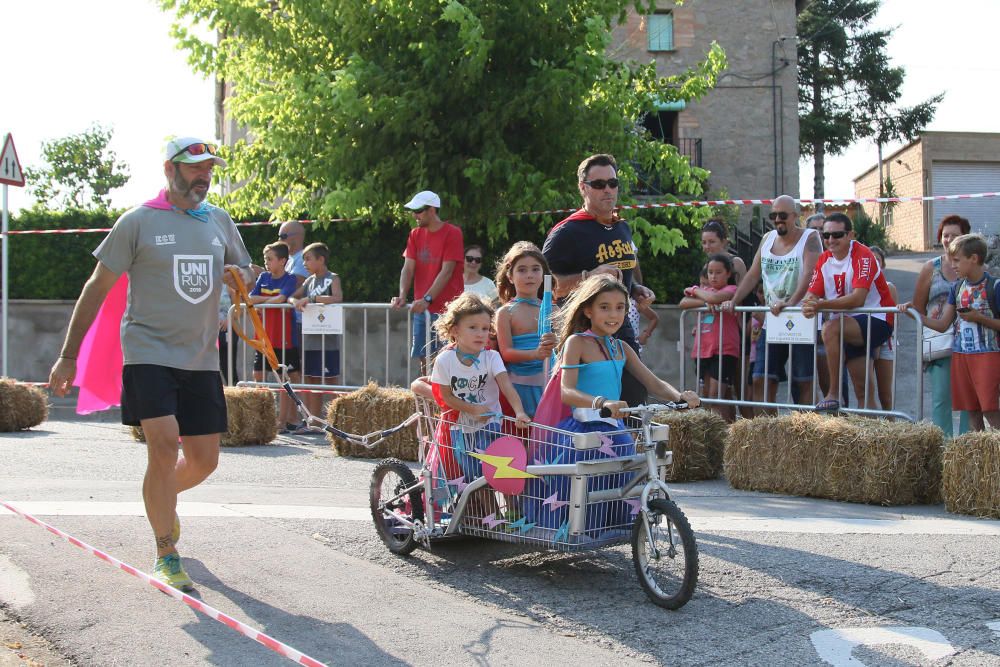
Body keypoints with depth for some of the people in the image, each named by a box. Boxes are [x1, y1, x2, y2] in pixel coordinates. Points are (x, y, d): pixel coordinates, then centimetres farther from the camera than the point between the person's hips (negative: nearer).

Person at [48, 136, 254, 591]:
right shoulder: (138, 222, -3)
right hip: (149, 352, -5)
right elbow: (97, 287, -1)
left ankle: (160, 499, 41)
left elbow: (246, 271, 25)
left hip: (201, 358, 5)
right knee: (164, 444, -20)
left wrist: (240, 276, -2)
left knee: (204, 459, 7)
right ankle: (166, 555, -5)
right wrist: (68, 356, -4)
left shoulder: (220, 222, 11)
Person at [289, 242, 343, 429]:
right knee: (312, 381, 9)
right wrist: (295, 301, -8)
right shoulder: (309, 281, 15)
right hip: (310, 340, 7)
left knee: (331, 380, -2)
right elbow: (291, 297, 15)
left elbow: (337, 298, -22)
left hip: (328, 341, -7)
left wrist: (311, 298, -20)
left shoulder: (332, 278, -5)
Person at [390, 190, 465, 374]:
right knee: (424, 359, 7)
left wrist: (427, 299, -24)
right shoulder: (415, 235, 10)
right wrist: (402, 296, -13)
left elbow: (447, 271, -15)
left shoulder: (452, 233, -8)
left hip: (447, 309, -6)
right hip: (421, 309, 6)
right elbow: (408, 268, 3)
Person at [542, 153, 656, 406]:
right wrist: (590, 276, -24)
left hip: (622, 330, 7)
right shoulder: (567, 233, -10)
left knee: (636, 400, 11)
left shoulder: (623, 228, 15)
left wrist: (636, 289, 10)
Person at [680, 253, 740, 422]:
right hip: (703, 350, 7)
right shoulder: (704, 290, 15)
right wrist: (705, 302, -16)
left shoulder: (731, 290, -1)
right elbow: (683, 303, -1)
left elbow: (714, 297, -22)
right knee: (708, 394, 8)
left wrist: (695, 290, -4)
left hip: (724, 350, -7)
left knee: (716, 395, -14)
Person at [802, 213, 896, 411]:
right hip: (849, 327, 7)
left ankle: (833, 395, -27)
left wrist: (822, 305, -37)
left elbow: (858, 299, -28)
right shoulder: (824, 260, 6)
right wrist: (809, 306, -27)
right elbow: (812, 294, -2)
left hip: (876, 320, -7)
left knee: (831, 328, -32)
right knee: (863, 391, 7)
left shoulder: (862, 256, -16)